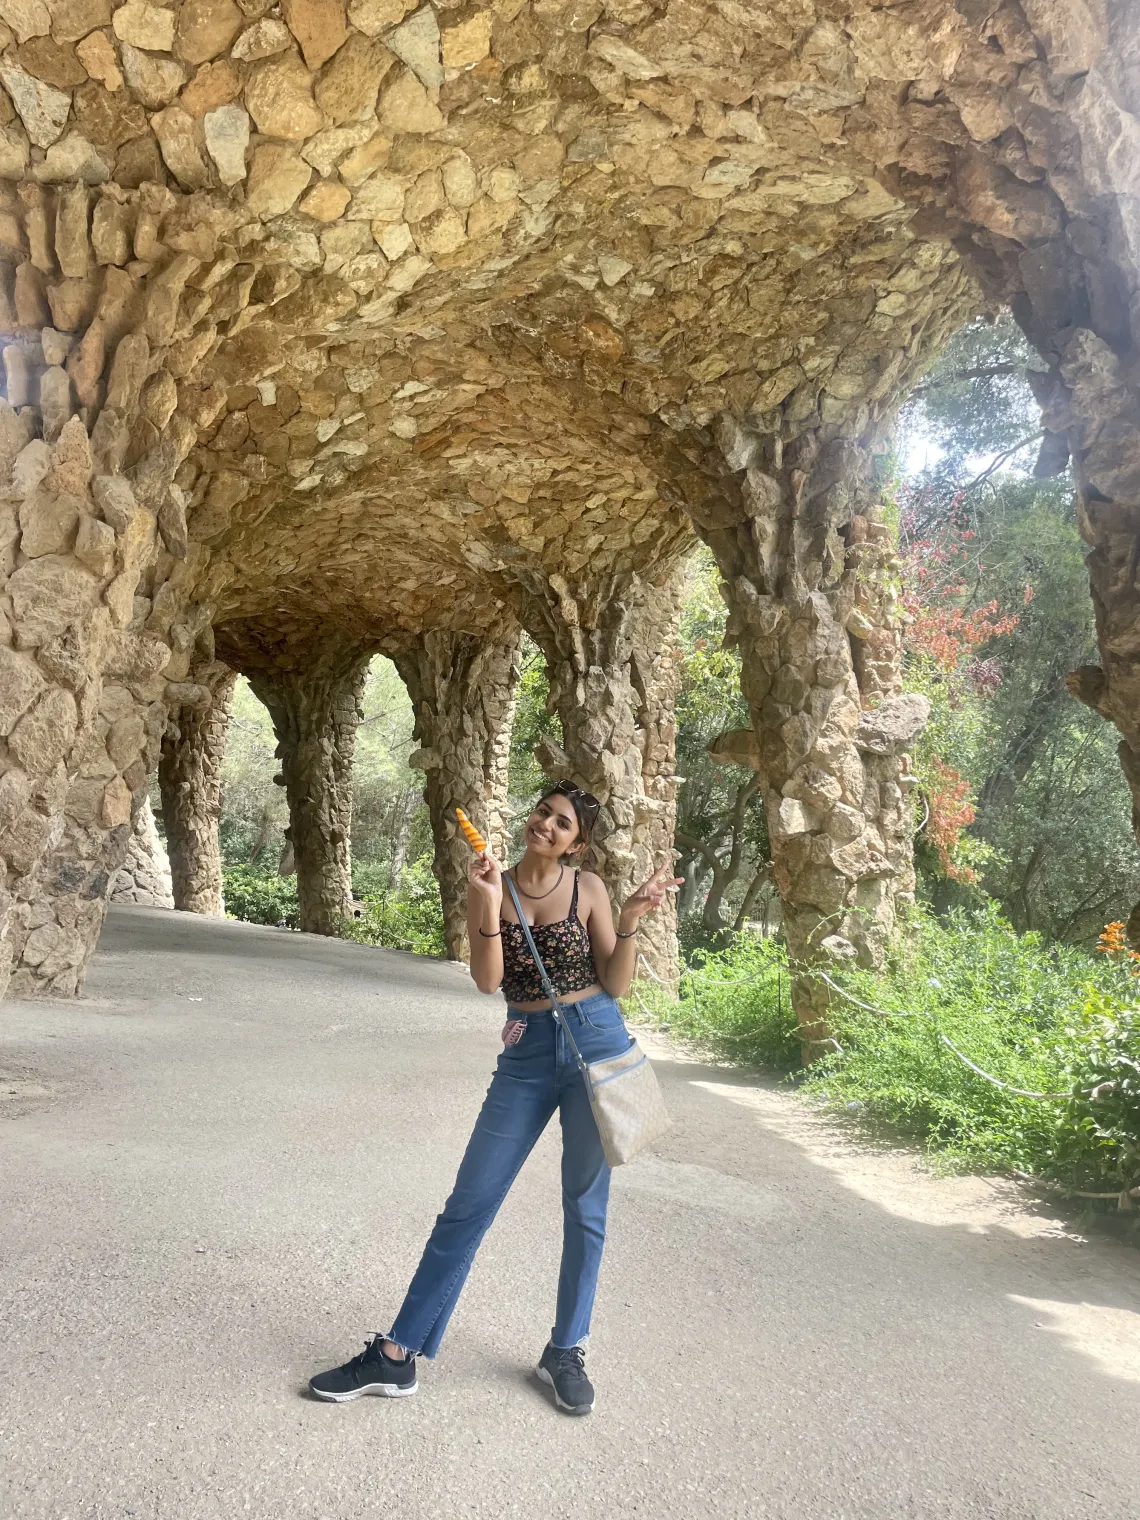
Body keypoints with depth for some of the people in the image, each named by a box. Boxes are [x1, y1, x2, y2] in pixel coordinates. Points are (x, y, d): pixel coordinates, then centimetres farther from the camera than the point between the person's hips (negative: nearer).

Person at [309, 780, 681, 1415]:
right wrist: (489, 905, -22)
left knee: (586, 1207, 10)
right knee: (469, 1203, 4)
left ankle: (567, 1352, 28)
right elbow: (488, 980, -11)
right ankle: (398, 1355, 15)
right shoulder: (493, 887, 0)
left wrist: (630, 922, -16)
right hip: (527, 1052, 1)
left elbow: (616, 986, -2)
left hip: (596, 1042, -1)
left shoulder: (588, 887, -3)